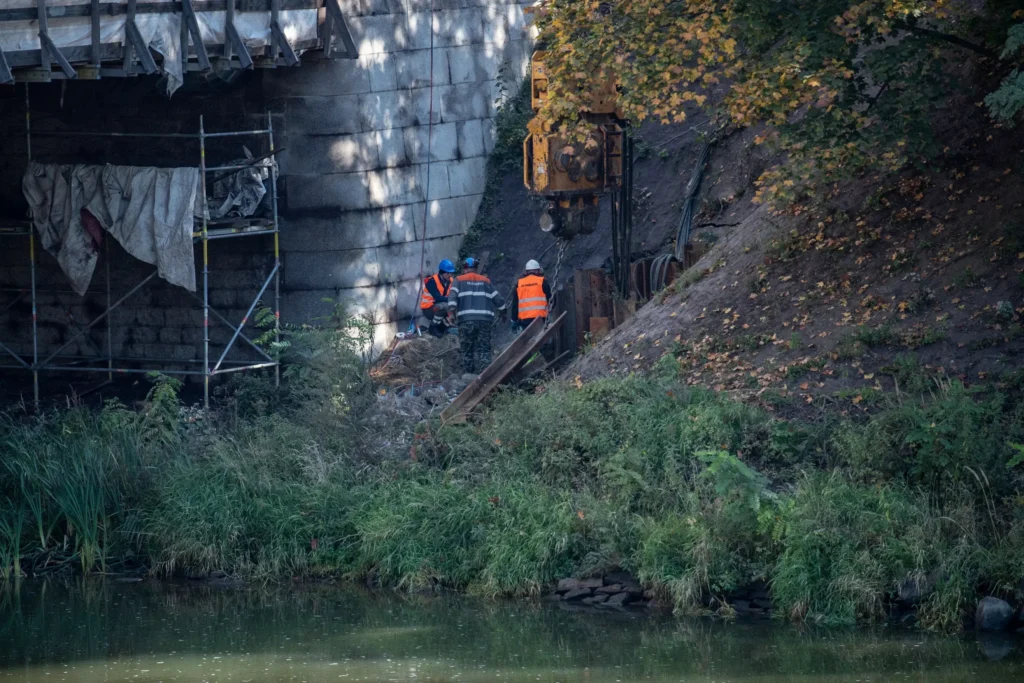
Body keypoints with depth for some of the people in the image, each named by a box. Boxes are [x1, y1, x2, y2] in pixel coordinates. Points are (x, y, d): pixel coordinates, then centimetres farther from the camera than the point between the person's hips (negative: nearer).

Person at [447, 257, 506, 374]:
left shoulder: (459, 280, 11)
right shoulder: (485, 281, 17)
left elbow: (452, 296, -7)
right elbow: (498, 299, 21)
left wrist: (451, 312, -15)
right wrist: (503, 311, 37)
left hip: (466, 321, -2)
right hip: (485, 320, 2)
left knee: (467, 349, 4)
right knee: (484, 348, 2)